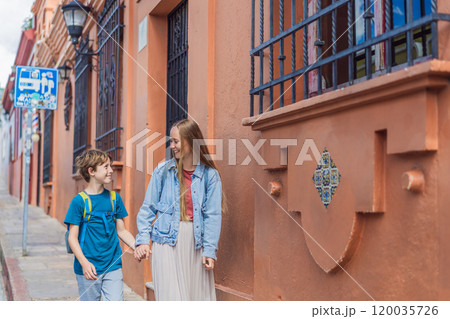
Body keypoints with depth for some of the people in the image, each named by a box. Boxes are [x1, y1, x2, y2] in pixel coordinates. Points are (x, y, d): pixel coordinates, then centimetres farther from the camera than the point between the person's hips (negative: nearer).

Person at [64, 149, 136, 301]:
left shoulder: (114, 198, 7)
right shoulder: (79, 201, -7)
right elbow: (72, 237, -8)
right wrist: (84, 262, -22)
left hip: (113, 267, 3)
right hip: (89, 268, -3)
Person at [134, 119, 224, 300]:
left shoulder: (210, 175, 0)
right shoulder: (162, 171, 2)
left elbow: (213, 215, -2)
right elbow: (148, 208, 6)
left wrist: (209, 250, -8)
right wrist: (143, 240, -4)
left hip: (196, 242, 1)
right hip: (167, 241, -1)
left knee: (199, 294, 6)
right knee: (172, 295, -4)